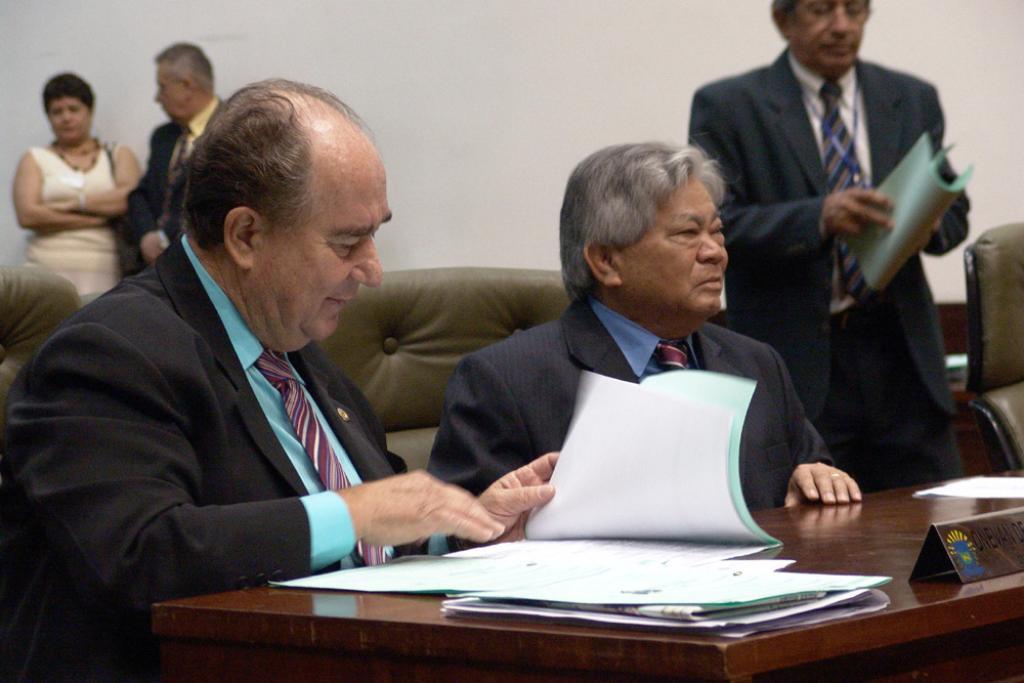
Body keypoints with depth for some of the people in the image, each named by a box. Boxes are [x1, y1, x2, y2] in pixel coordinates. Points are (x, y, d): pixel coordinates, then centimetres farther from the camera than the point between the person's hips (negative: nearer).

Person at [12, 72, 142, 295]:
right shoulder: (34, 160, 16)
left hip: (105, 269, 0)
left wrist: (77, 202, -3)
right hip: (50, 268, 0)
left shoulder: (119, 155, 18)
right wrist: (96, 218, -3)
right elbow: (27, 215, 0)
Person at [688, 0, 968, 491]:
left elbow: (953, 211, 13)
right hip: (794, 365, -4)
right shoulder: (728, 107, -1)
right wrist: (818, 217, -25)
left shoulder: (913, 100, 13)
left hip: (902, 358, 4)